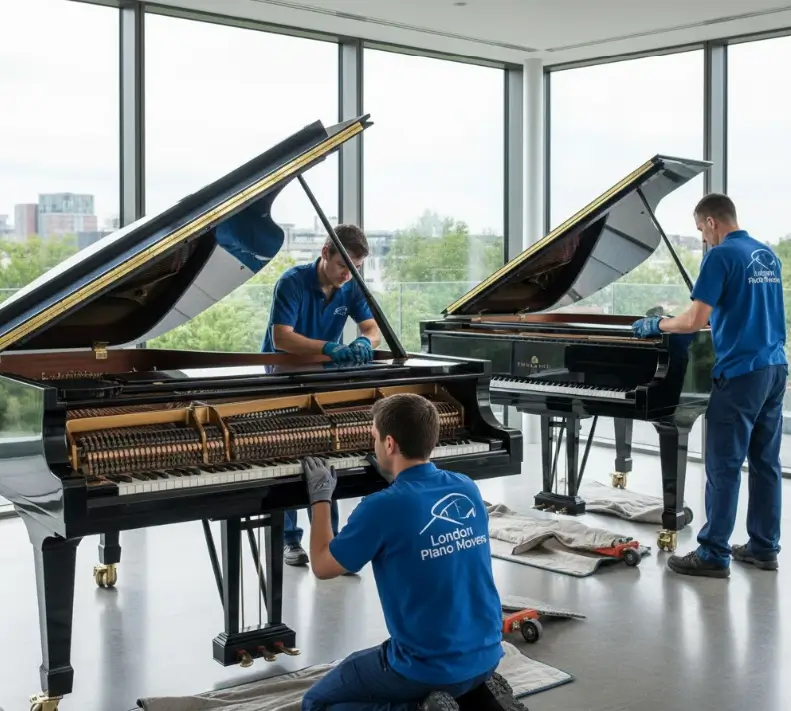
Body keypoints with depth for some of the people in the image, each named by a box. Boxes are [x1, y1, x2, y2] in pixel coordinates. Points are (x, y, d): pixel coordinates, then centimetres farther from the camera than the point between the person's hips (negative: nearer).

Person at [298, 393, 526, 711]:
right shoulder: (467, 489, -1)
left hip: (428, 667, -7)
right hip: (485, 655, 7)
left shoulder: (381, 507, -19)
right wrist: (395, 477, 26)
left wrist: (320, 498, 7)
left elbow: (321, 566, -4)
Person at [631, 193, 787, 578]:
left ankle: (714, 554, 1)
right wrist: (714, 316, 30)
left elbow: (694, 321, -17)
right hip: (775, 368, 8)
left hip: (741, 373, -8)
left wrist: (656, 325, -1)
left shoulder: (721, 255, -12)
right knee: (766, 462, 12)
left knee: (723, 467, -3)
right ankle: (764, 547, 19)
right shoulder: (767, 254, 13)